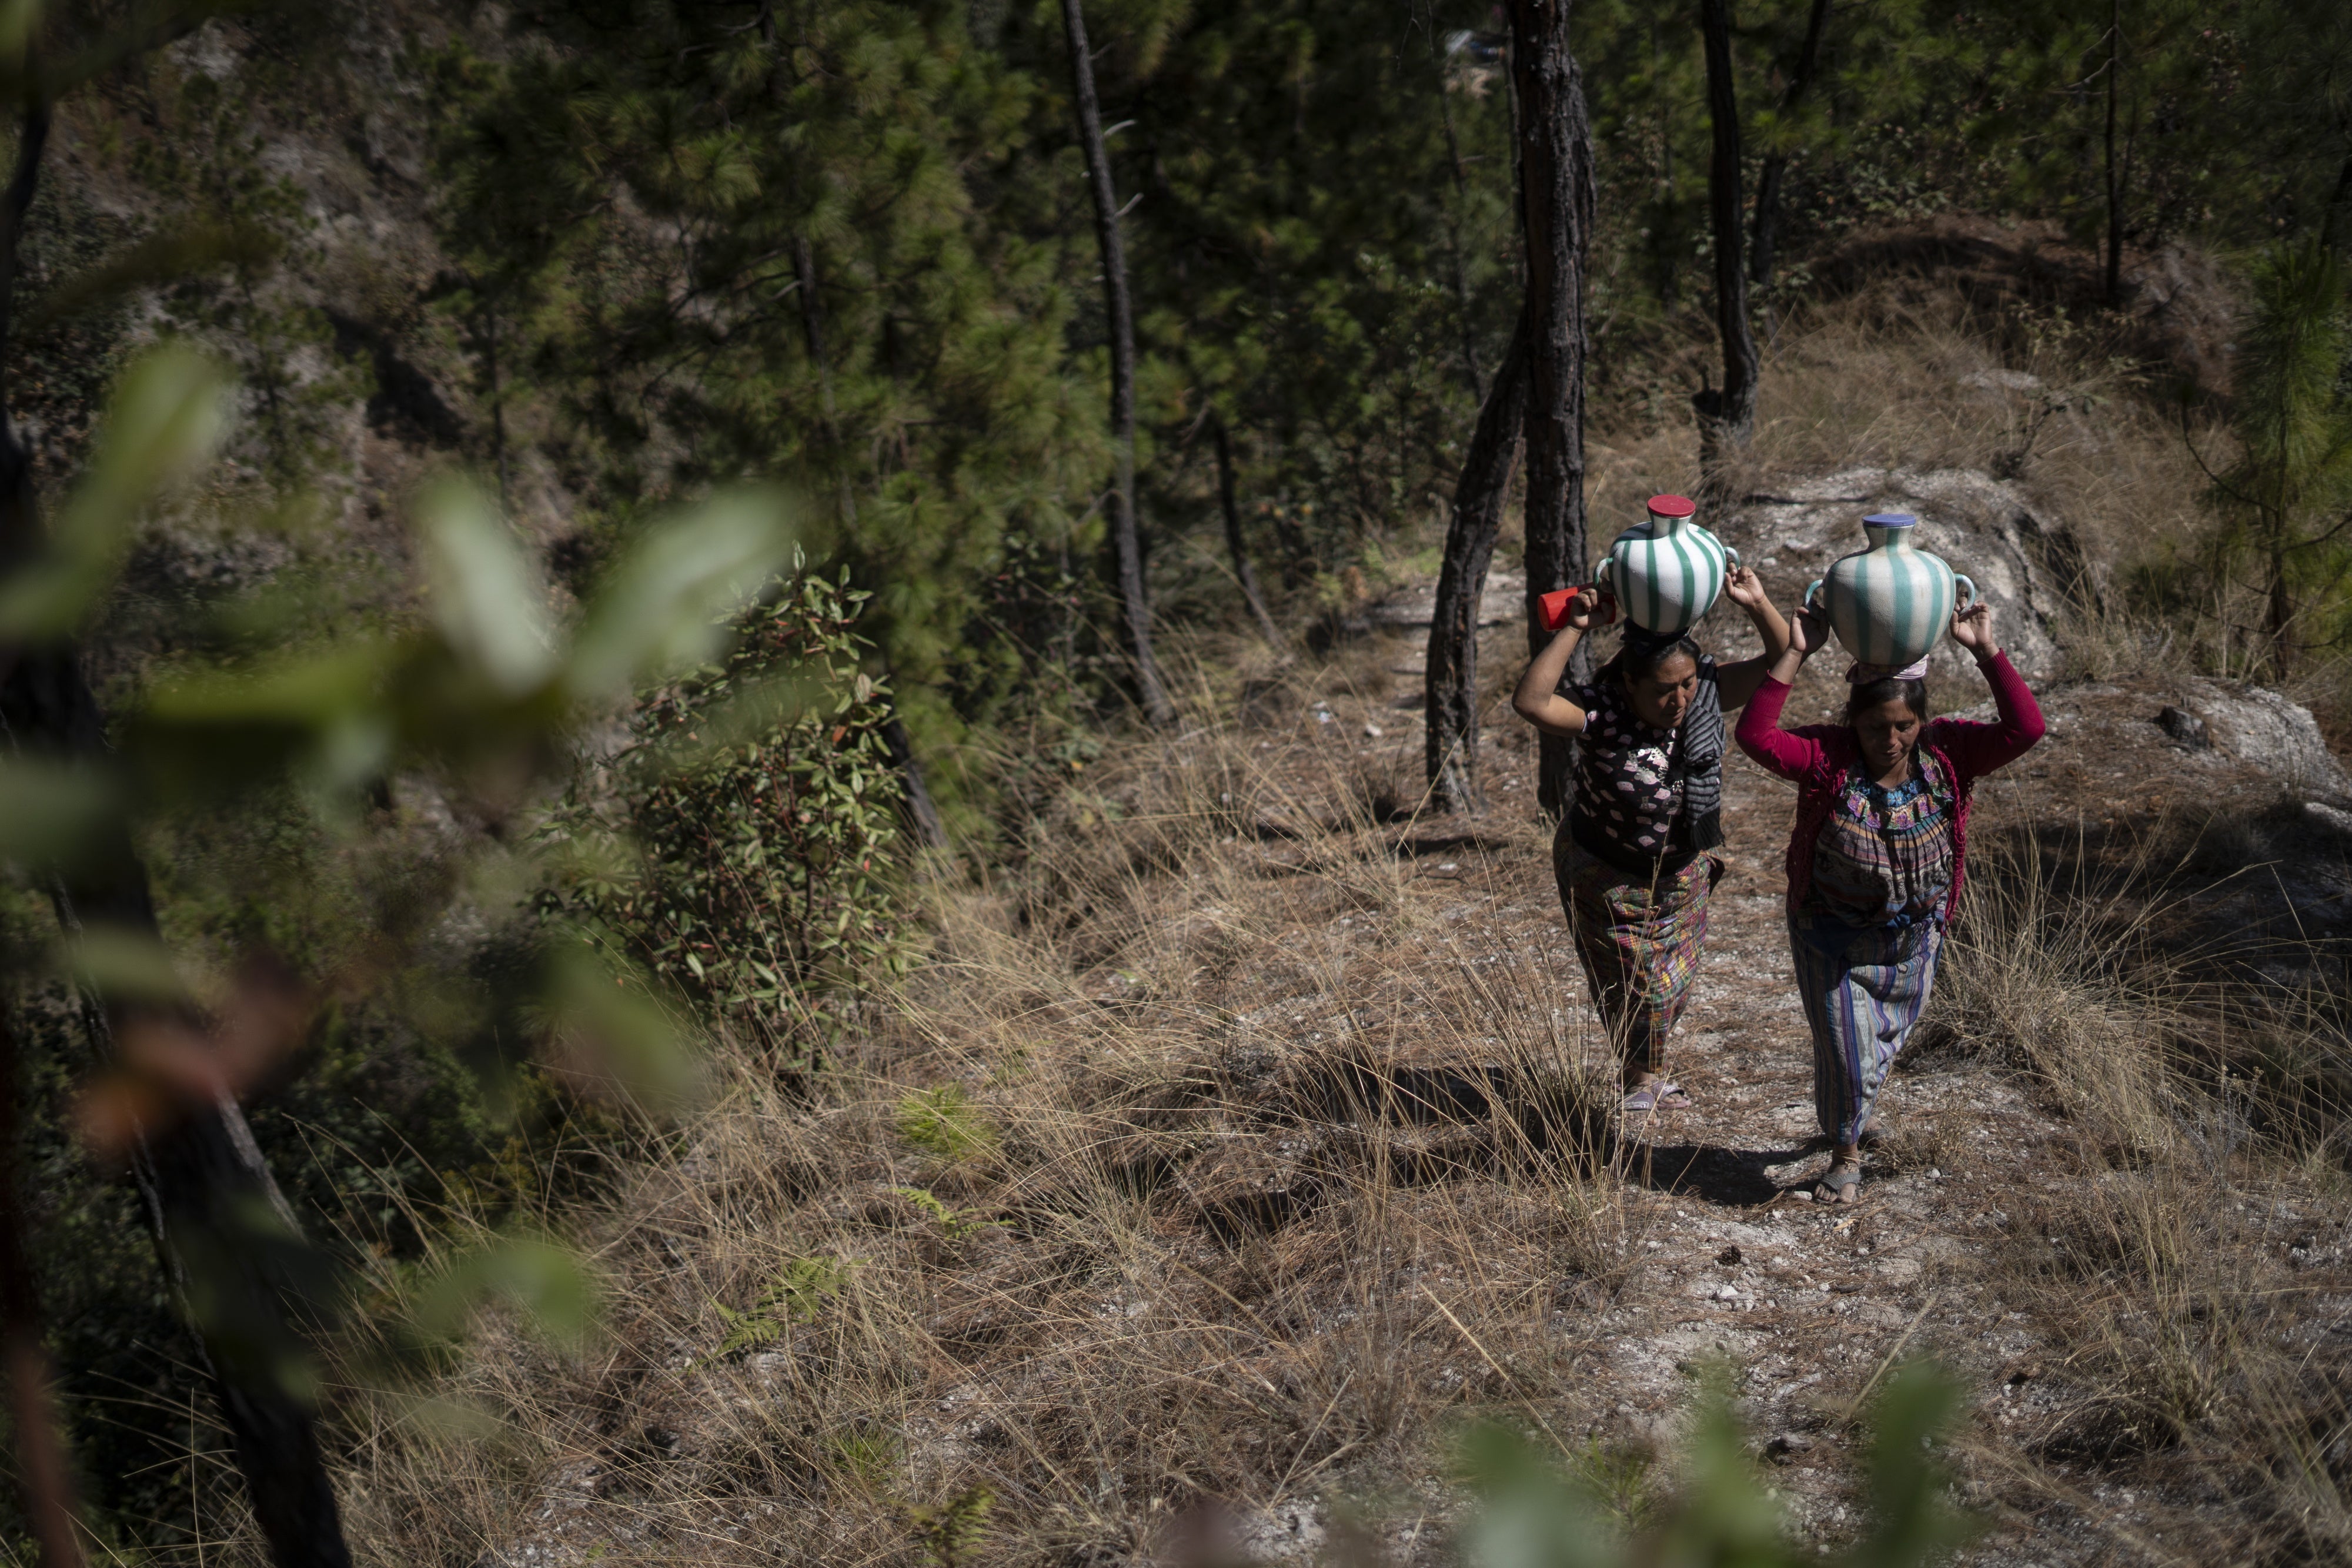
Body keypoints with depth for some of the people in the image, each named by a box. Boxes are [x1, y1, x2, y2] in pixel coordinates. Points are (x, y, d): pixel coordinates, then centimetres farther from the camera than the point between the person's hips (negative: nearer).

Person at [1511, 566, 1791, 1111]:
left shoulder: (1707, 694, -18)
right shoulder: (1602, 713, -30)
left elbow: (1781, 662, -16)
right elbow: (1531, 702, -46)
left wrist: (1757, 606, -33)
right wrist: (1574, 631, -47)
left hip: (1684, 872, 5)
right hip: (1607, 874, -4)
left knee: (1673, 977, 22)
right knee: (1629, 981, 13)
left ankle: (1650, 1070, 46)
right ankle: (1641, 1075, 39)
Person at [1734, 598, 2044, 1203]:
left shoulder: (1945, 753, -14)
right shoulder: (1828, 757, -20)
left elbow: (2024, 729, -25)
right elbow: (1755, 736, -34)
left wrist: (1986, 651, -30)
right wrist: (1795, 655, -36)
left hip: (1910, 939, 3)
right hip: (1832, 936, -3)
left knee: (1882, 1043, 23)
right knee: (1846, 1052, -1)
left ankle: (1854, 1114, 56)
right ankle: (1846, 1154, 27)